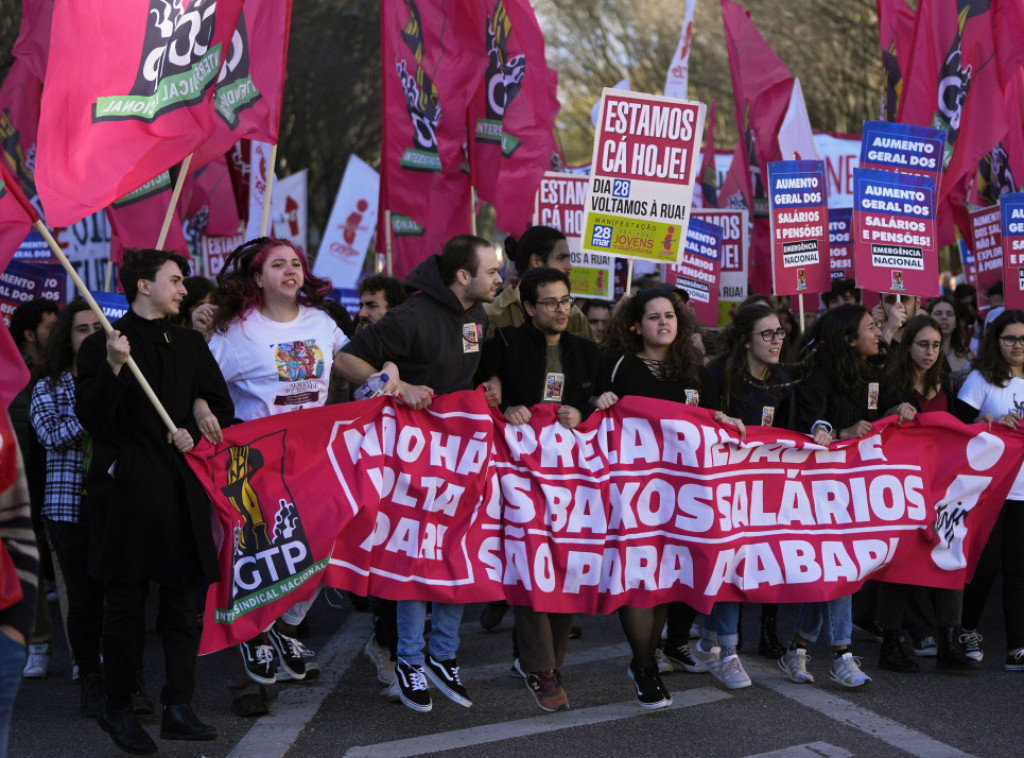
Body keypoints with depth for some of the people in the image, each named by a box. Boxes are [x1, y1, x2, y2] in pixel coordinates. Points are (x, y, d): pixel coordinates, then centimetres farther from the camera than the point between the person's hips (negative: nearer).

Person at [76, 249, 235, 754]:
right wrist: (113, 368, -22)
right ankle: (118, 709, 12)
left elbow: (221, 405, 16)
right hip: (127, 489, -4)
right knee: (124, 604, 1)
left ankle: (178, 709, 10)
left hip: (181, 489, 4)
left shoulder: (190, 344, 16)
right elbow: (91, 419, -9)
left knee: (183, 600, 4)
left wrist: (194, 431, -3)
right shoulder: (101, 345, 0)